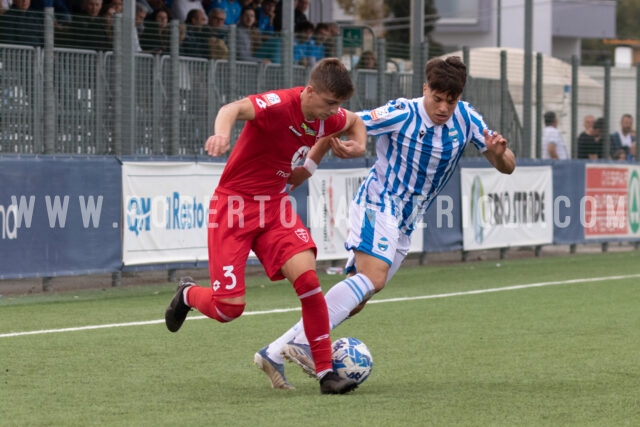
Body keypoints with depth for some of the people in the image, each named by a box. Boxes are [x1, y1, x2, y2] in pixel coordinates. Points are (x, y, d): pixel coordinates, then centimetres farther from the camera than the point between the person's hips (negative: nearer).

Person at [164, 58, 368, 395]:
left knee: (306, 275, -19)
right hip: (234, 203, -5)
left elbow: (355, 122, 22)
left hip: (274, 204, 5)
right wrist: (222, 131, -68)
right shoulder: (280, 104, -25)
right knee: (229, 307, -8)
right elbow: (235, 108, -45)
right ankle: (188, 295, 29)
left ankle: (326, 372, -10)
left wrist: (358, 145, 0)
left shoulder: (329, 118, -3)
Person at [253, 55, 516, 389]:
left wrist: (499, 153, -21)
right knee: (373, 277, -30)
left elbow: (507, 167, 1)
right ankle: (305, 342, -34)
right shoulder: (401, 114, -16)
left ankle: (275, 353, 6)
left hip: (403, 225, 6)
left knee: (355, 301, 2)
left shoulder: (466, 120, -1)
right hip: (377, 204, -6)